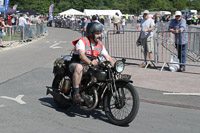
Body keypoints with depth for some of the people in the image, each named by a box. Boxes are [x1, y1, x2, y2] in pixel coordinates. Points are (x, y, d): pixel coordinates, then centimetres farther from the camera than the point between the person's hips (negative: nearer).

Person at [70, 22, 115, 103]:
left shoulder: (100, 44, 7)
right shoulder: (82, 41, -14)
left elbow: (108, 57, 4)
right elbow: (81, 55, -30)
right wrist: (90, 62, -48)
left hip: (89, 67, 6)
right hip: (76, 64, -6)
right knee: (79, 67, -41)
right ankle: (76, 94, -38)